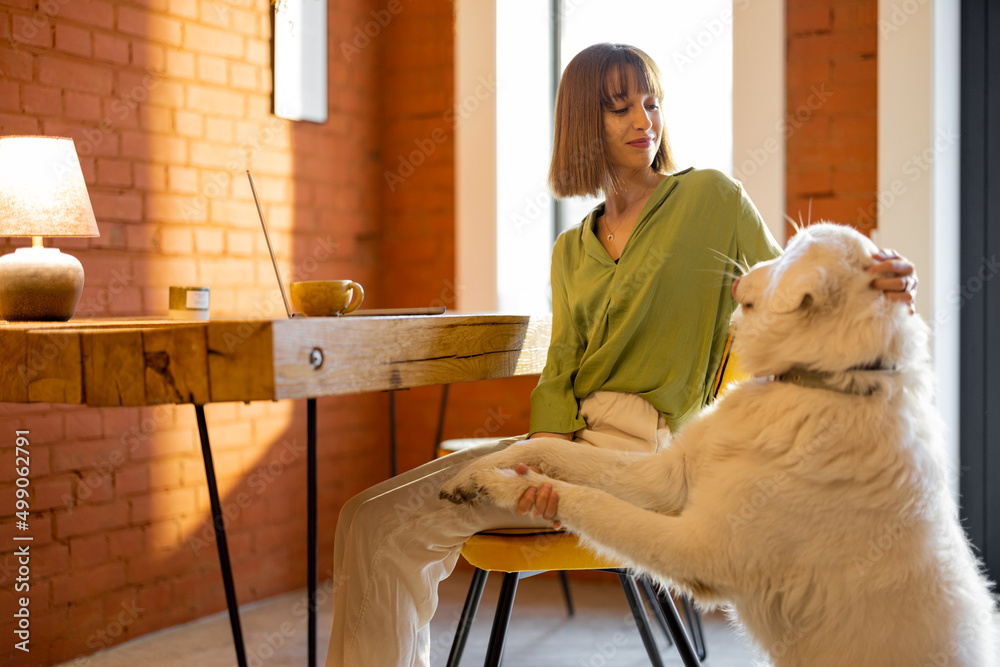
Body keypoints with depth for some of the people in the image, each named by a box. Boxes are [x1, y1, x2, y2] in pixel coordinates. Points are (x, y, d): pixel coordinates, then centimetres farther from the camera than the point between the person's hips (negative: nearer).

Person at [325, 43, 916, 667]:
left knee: (384, 526, -17)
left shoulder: (711, 196, 4)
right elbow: (561, 366, 10)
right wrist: (550, 446, -11)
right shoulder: (571, 251, 20)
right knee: (369, 518, -5)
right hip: (575, 437, 6)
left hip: (640, 446, -6)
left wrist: (876, 284, -18)